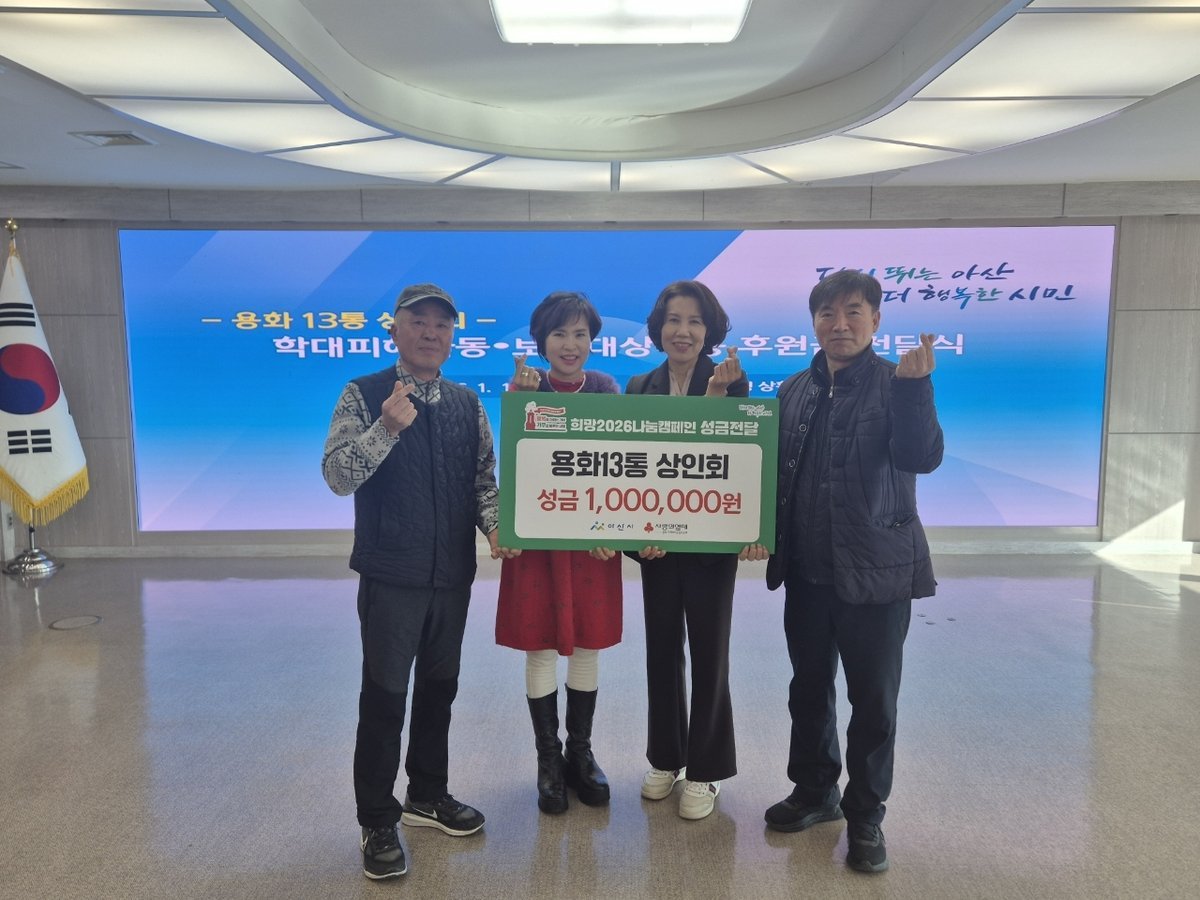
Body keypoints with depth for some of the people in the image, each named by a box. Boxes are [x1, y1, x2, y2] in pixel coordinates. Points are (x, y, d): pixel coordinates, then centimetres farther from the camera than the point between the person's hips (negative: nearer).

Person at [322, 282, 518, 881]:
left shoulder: (467, 404, 7)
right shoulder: (364, 396, -6)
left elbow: (484, 480, 10)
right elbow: (337, 476, -14)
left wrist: (494, 527, -8)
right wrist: (387, 428, -27)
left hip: (453, 574, 5)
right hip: (390, 575, -4)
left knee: (439, 687, 16)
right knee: (385, 696, 3)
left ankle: (427, 795, 36)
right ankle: (378, 823, 21)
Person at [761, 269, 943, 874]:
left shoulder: (896, 385, -6)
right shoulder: (795, 391, 7)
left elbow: (924, 457, -21)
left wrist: (914, 385, -30)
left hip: (876, 571, -4)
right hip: (806, 571, 5)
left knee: (873, 699, 8)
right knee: (808, 689, 17)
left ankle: (865, 816, 26)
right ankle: (815, 790, 37)